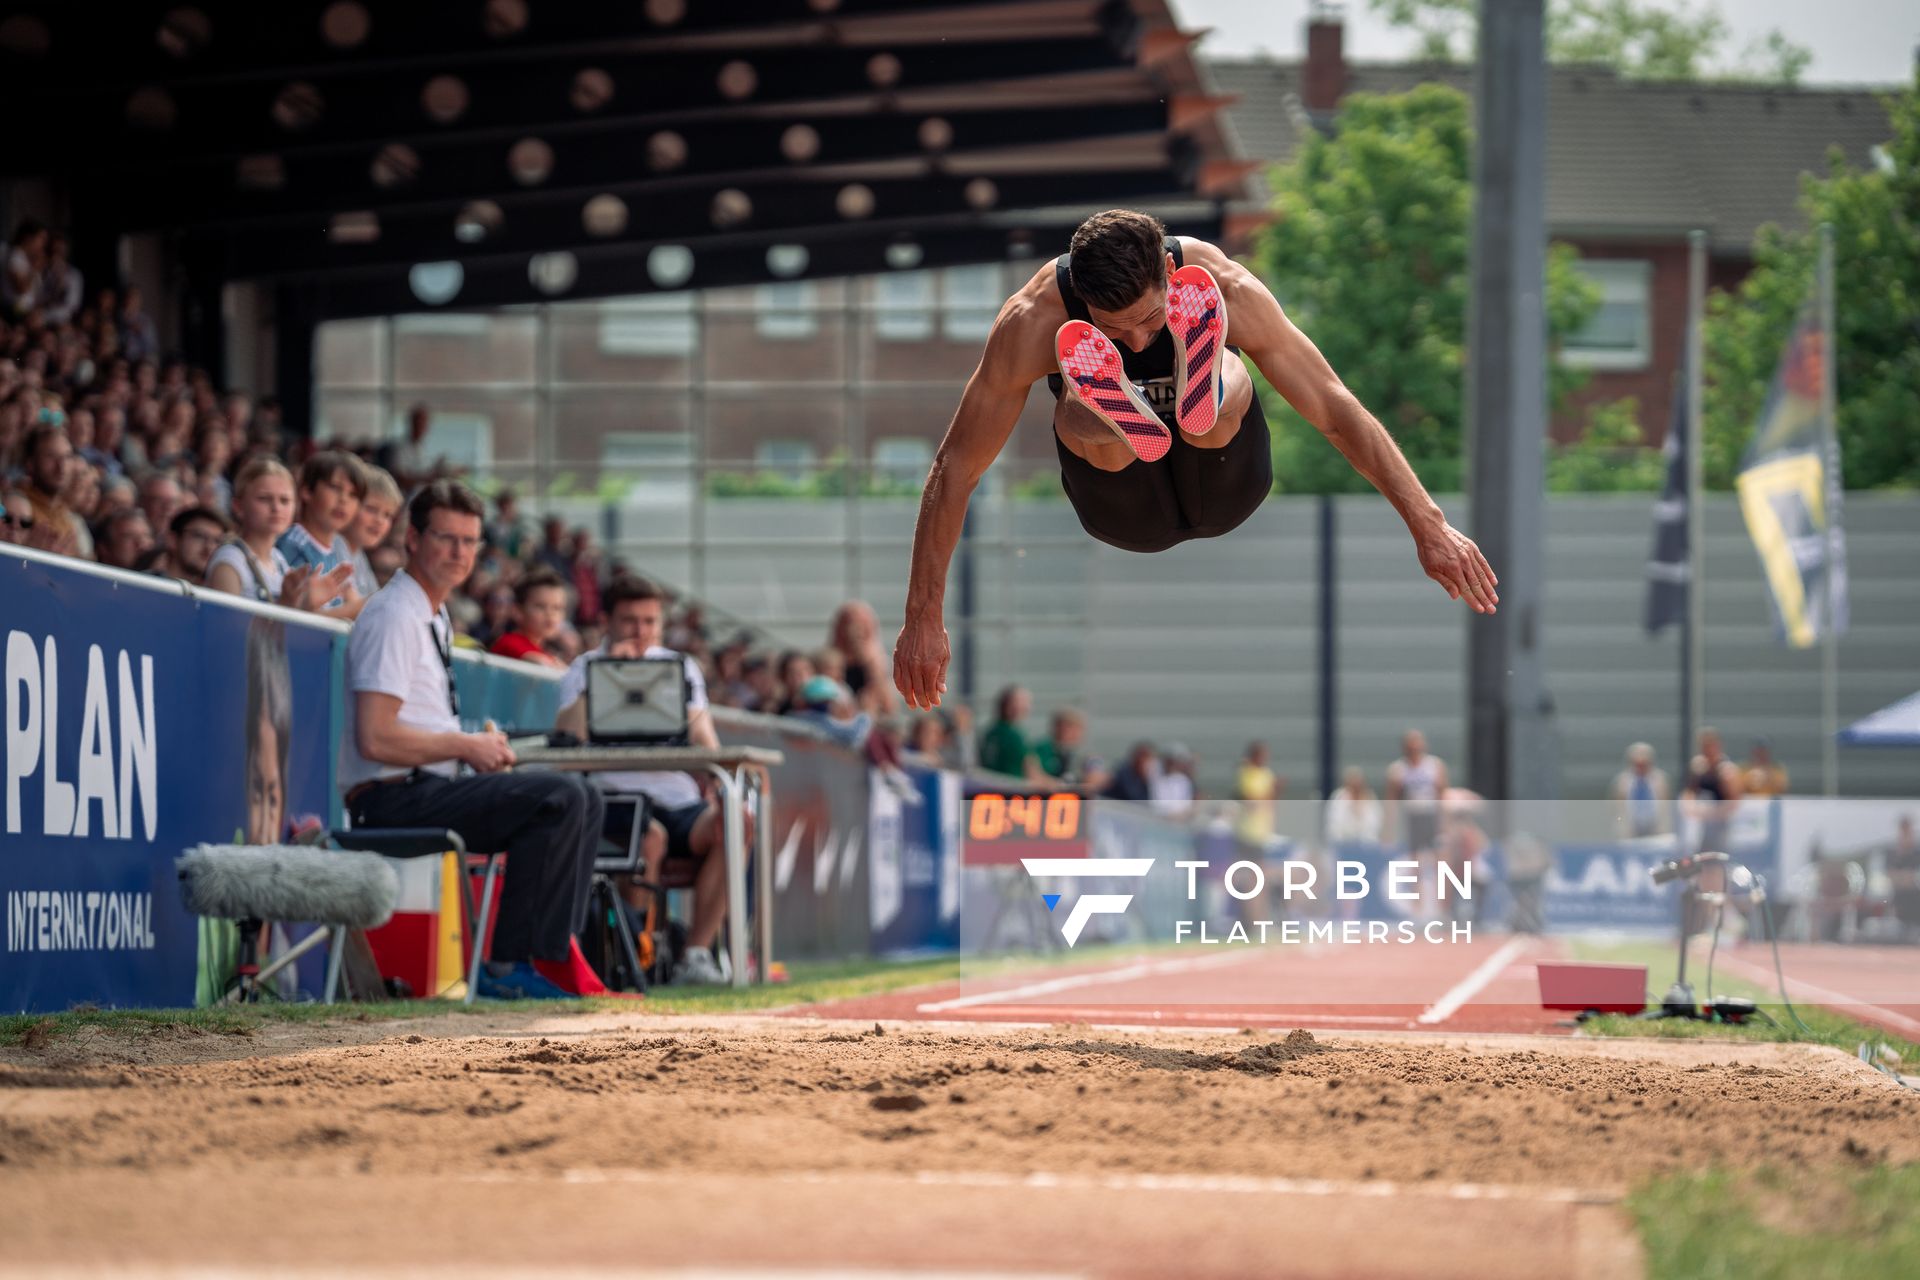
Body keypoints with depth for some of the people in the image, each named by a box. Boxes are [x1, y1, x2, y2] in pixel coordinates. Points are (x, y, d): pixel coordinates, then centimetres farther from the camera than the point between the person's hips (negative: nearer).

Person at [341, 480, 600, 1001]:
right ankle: (507, 967, -20)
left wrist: (481, 746, 10)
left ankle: (556, 955, 1)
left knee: (584, 799, 7)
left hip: (428, 790, 10)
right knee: (561, 797, -23)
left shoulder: (435, 619, 20)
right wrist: (467, 747, -12)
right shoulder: (394, 617, -13)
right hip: (391, 800, -10)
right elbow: (375, 739, -21)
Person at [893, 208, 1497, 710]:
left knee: (1224, 388, -32)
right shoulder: (1033, 322, -27)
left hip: (1222, 494, 1)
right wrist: (922, 620, -25)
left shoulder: (1227, 291, -24)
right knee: (1076, 412, -33)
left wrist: (1430, 527, -23)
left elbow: (1336, 410, -20)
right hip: (1130, 517, 0)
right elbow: (956, 465, -23)